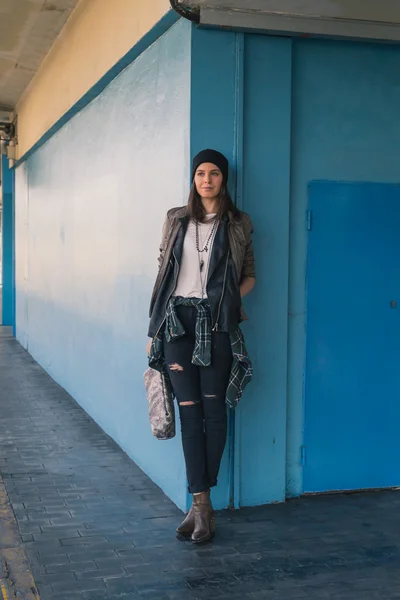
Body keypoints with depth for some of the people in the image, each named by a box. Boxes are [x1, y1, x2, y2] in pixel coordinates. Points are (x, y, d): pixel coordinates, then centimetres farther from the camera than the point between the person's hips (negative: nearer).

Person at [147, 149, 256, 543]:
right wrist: (155, 329, 8)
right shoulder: (176, 219, 12)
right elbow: (164, 270, 12)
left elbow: (250, 275, 15)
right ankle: (201, 504, 1)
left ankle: (201, 502, 10)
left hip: (217, 323, -1)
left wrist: (230, 299, -4)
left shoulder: (238, 224, 9)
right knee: (190, 411, -2)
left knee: (214, 410, 0)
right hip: (178, 320, 1)